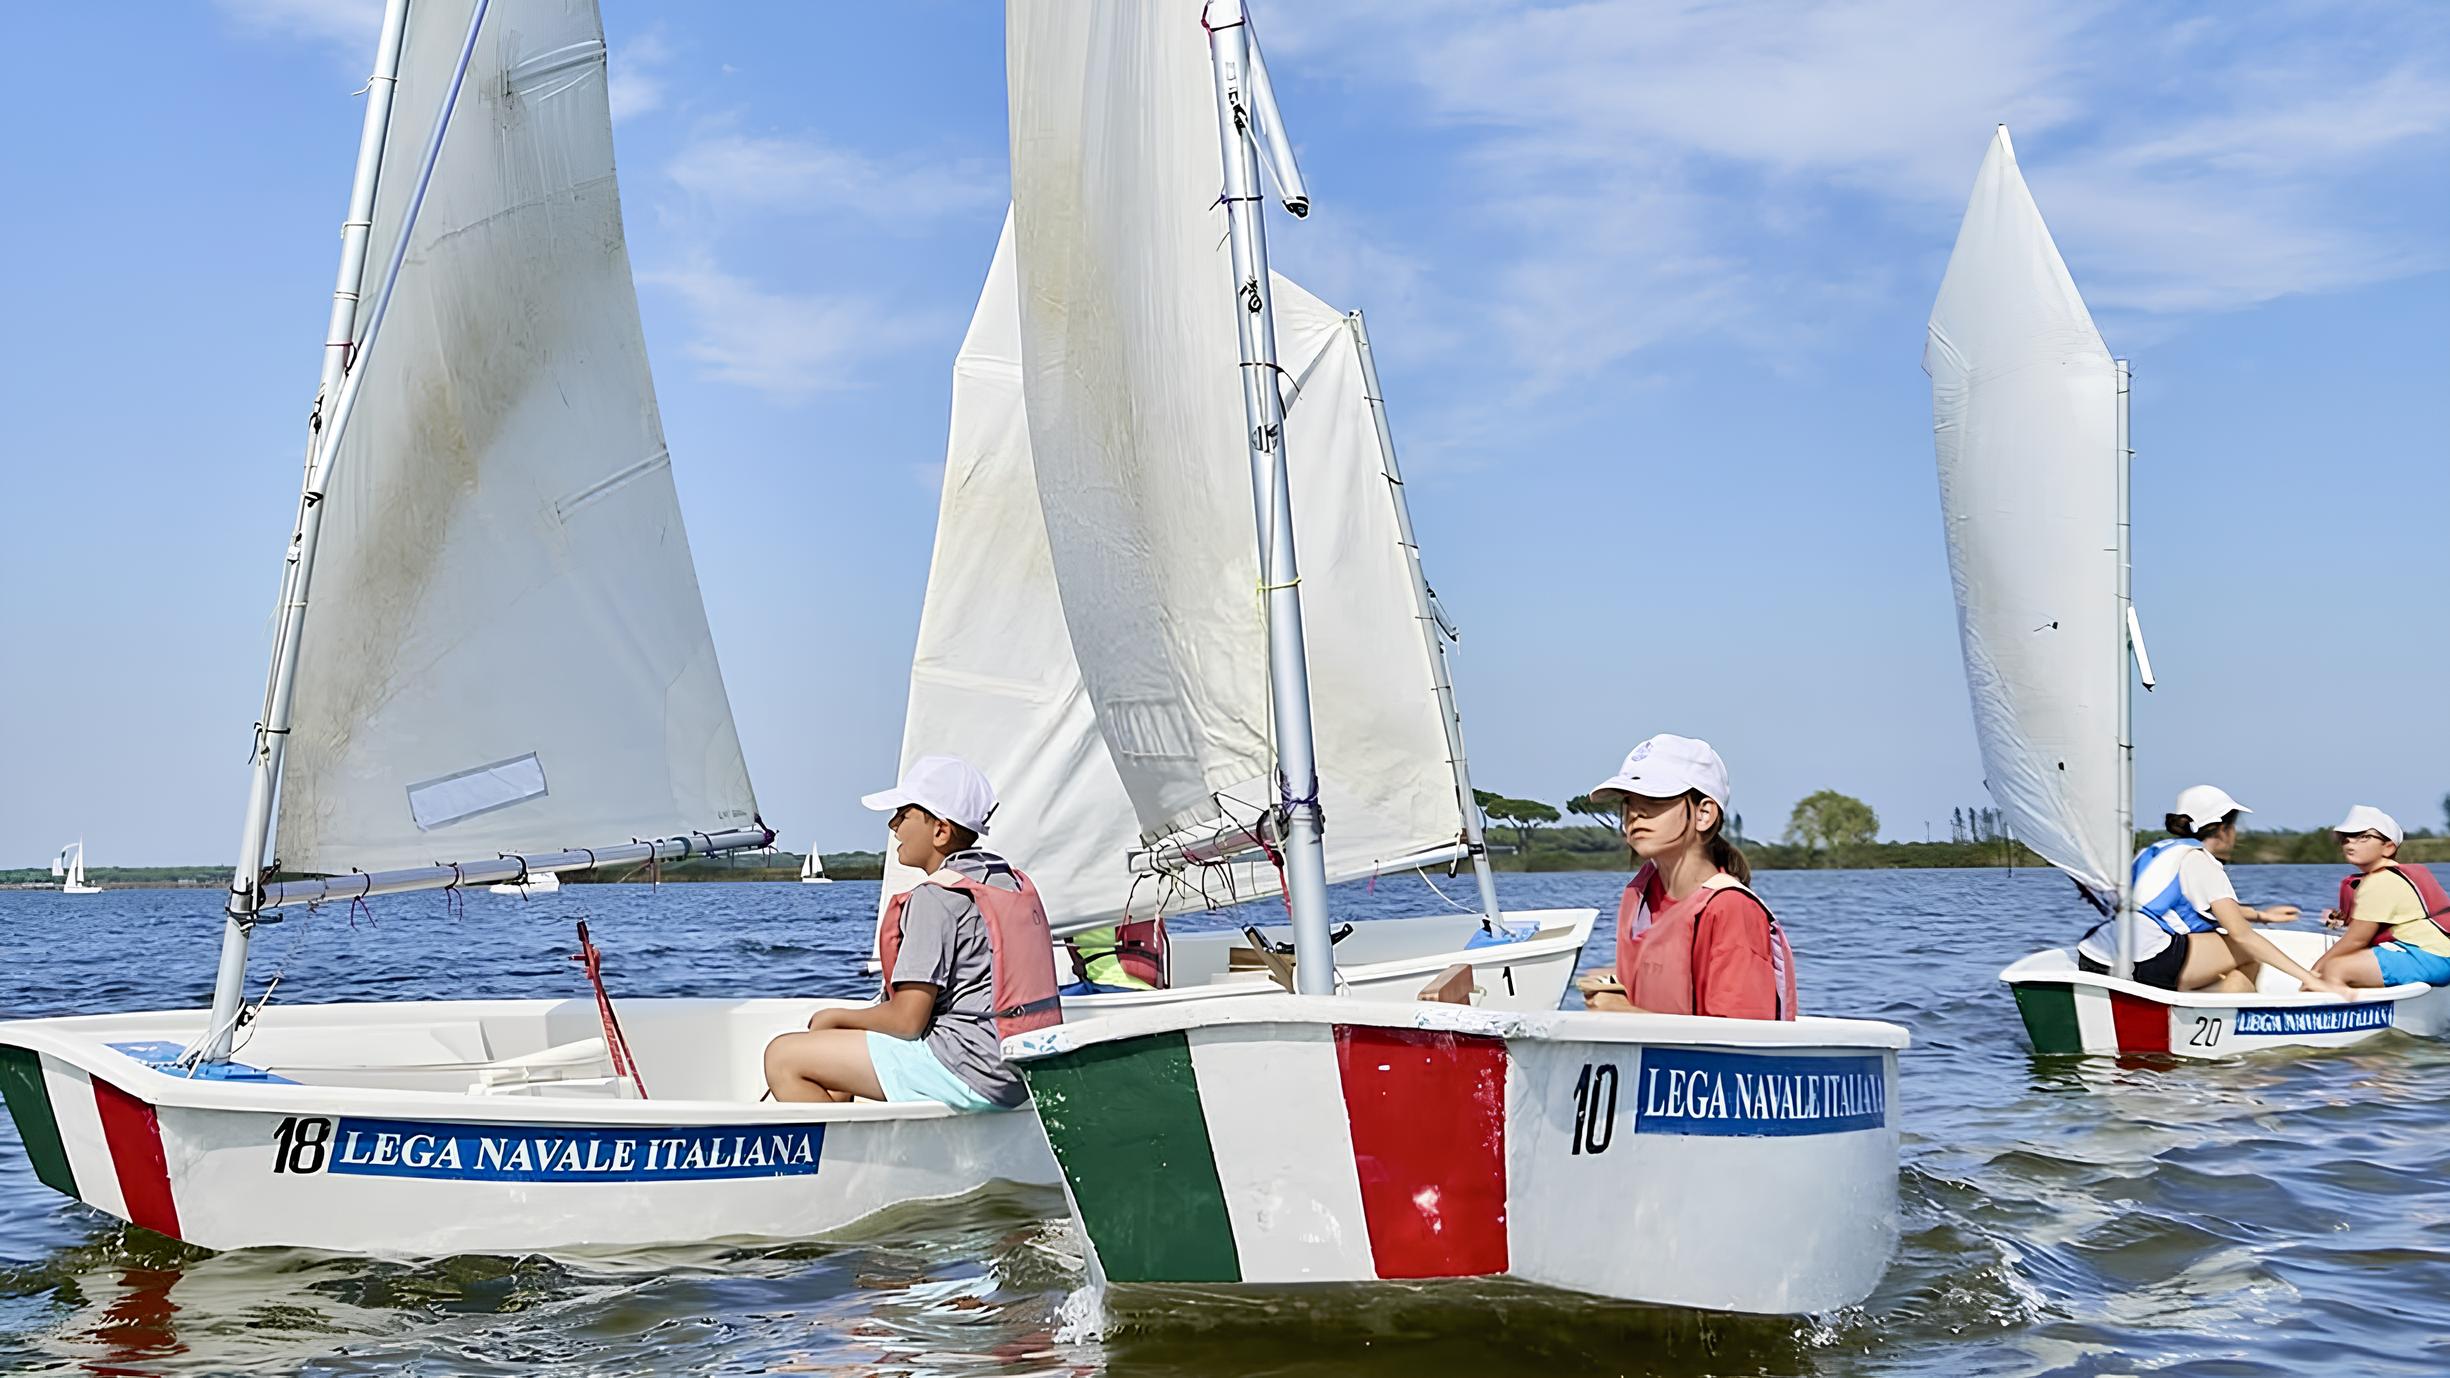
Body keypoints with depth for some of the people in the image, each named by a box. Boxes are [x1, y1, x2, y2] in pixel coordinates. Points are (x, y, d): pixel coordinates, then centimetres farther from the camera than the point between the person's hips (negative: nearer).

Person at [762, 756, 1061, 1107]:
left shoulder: (936, 897, -13)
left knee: (783, 1057, -4)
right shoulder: (1013, 880, 14)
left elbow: (907, 1020, -15)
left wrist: (835, 1017, 4)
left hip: (967, 1073, -10)